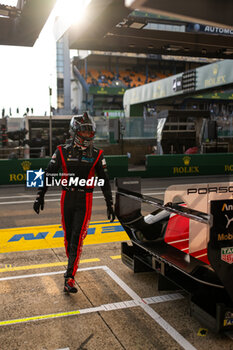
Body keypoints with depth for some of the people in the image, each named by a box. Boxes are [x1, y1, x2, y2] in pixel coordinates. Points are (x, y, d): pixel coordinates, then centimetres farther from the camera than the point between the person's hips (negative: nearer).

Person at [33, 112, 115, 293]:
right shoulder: (63, 151, -1)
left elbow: (105, 181, 4)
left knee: (77, 239, -9)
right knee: (68, 236, 13)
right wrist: (40, 196, 2)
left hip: (85, 202, -1)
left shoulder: (96, 154, -1)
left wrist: (110, 204, 3)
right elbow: (48, 174, 4)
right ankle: (72, 263, 38)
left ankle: (69, 279, -9)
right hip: (67, 199, 2)